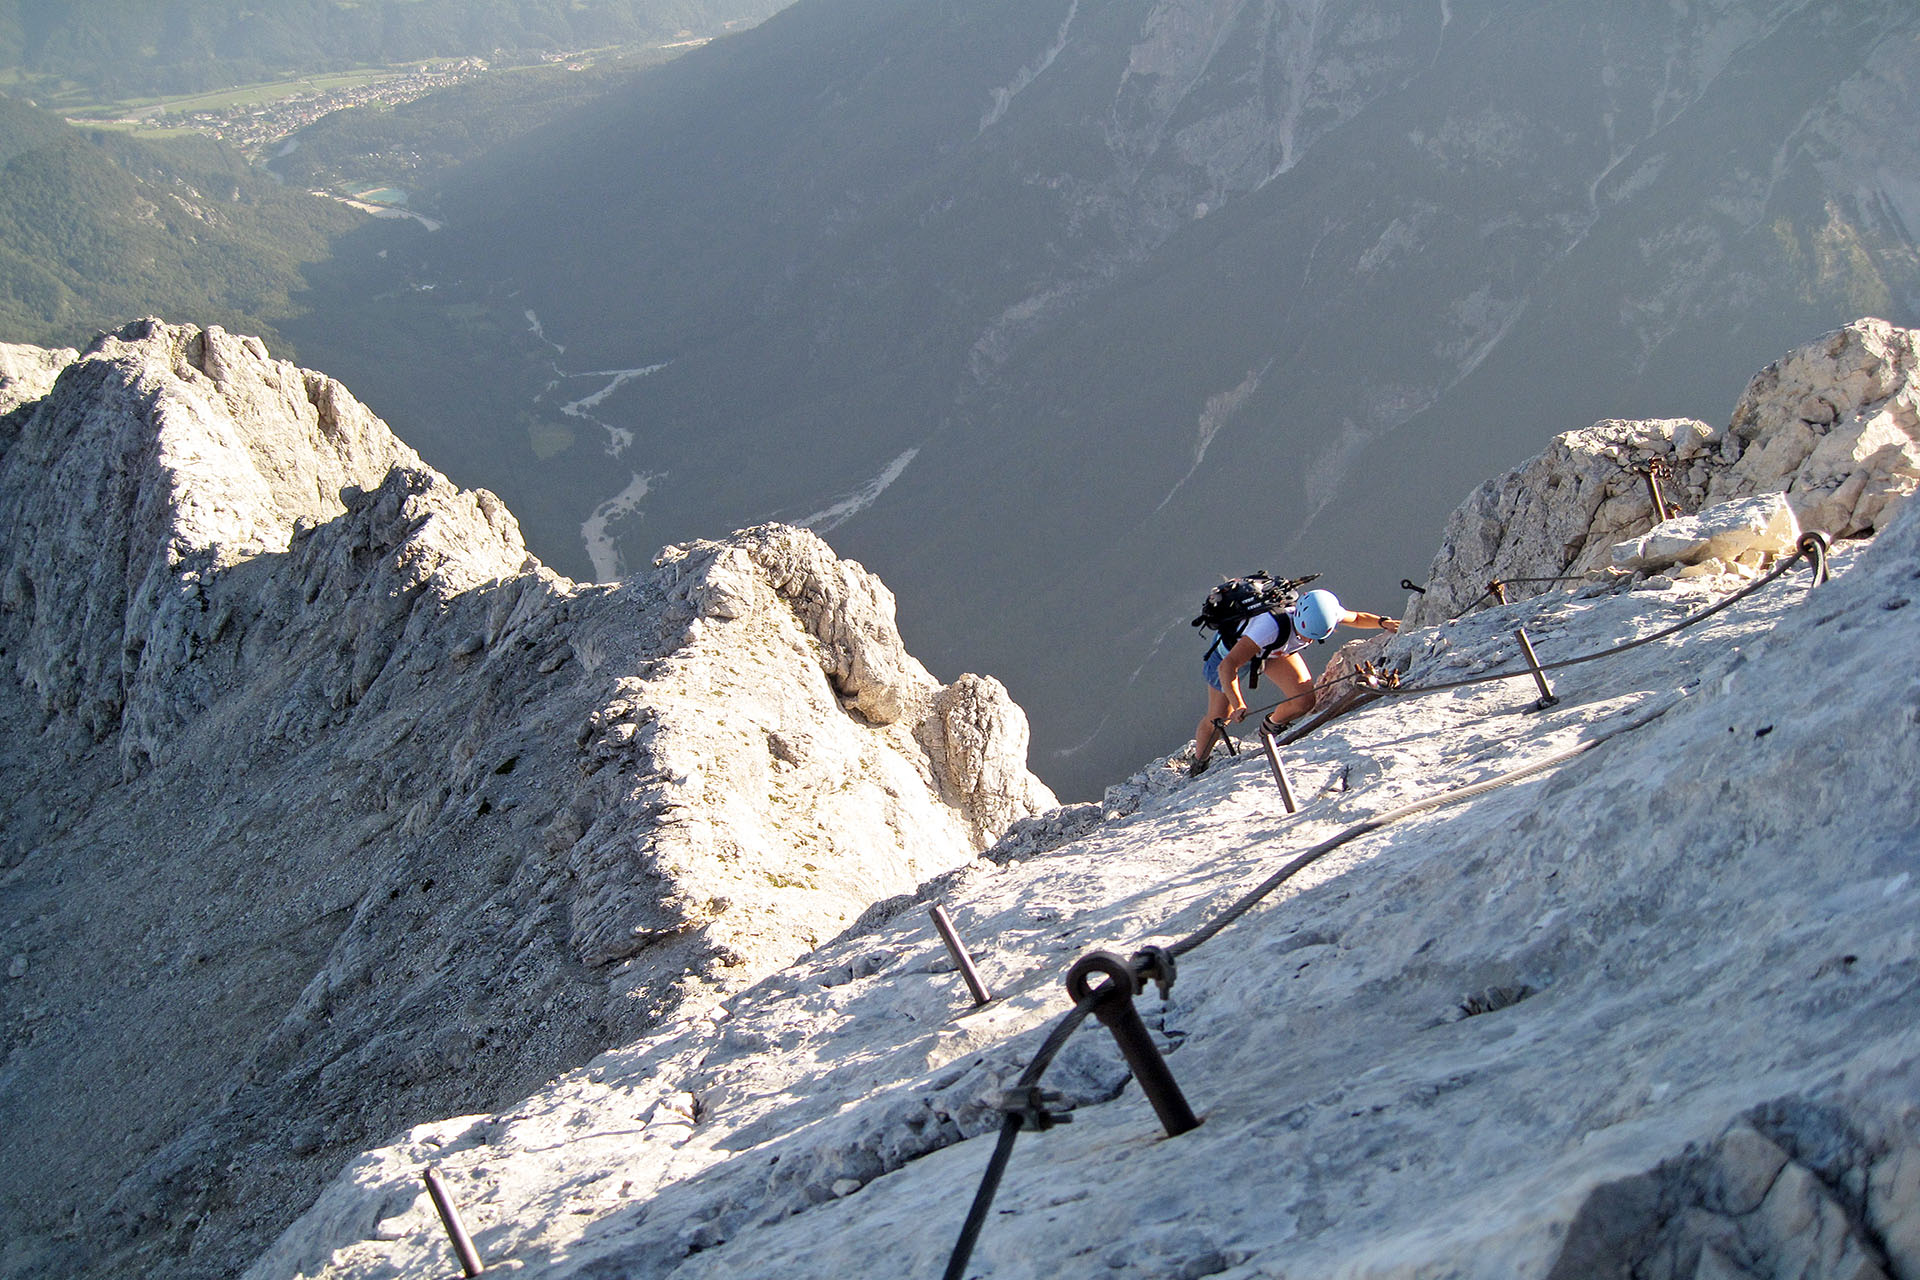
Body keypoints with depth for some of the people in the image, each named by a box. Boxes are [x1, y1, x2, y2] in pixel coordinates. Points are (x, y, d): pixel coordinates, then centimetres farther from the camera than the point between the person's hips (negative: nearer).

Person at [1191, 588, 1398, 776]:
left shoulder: (1325, 614, -30)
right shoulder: (1273, 626, -47)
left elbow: (1355, 618, -4)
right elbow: (1227, 667, -48)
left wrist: (1383, 622, -20)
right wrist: (1238, 705, -59)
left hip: (1276, 650, 5)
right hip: (1231, 648, -5)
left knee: (1304, 701, -15)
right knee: (1218, 719, -1)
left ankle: (1270, 729, 18)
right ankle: (1198, 765, 29)